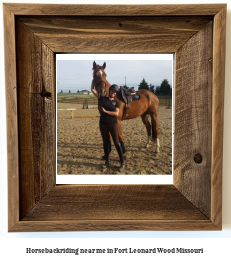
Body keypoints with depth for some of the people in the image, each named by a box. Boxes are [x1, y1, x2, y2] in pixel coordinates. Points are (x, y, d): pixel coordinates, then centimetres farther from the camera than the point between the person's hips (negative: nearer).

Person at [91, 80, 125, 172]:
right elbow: (92, 90, 7)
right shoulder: (103, 99, 5)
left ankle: (122, 162, 7)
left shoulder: (116, 102, 3)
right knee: (105, 143, 10)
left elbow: (116, 113, -12)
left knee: (117, 143, 0)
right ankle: (107, 162, 23)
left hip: (113, 124, -2)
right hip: (103, 124, 2)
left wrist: (105, 111, -17)